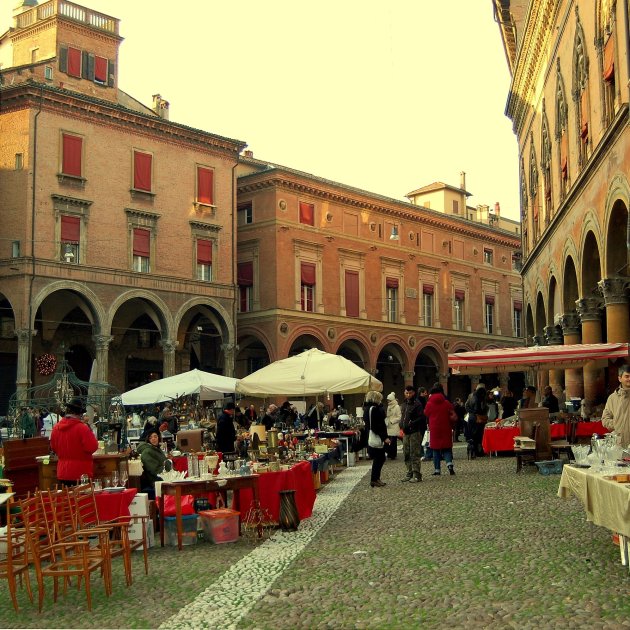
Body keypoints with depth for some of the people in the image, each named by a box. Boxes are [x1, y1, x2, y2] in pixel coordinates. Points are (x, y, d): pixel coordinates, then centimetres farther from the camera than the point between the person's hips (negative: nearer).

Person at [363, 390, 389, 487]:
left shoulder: (367, 409, 13)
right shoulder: (374, 409, -18)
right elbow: (378, 426, -22)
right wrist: (384, 437, -19)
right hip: (377, 438, -10)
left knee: (380, 459, 16)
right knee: (378, 459, -3)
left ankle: (376, 478, 21)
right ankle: (374, 480, 2)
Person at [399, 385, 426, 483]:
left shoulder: (417, 404, -9)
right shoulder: (404, 404, 15)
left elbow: (422, 418, -14)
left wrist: (412, 423, -21)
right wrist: (402, 426, 11)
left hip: (415, 432, -8)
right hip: (406, 432, 8)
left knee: (415, 454, -7)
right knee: (406, 454, 11)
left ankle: (416, 475, -3)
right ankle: (410, 473, 21)